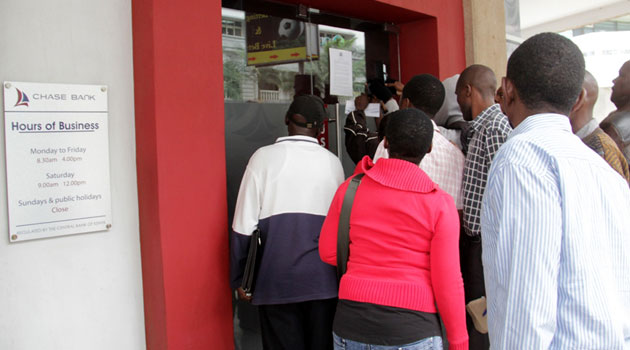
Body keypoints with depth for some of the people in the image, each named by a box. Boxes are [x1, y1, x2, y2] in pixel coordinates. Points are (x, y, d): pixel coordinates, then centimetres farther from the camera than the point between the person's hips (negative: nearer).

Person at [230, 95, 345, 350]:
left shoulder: (265, 157, -2)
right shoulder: (332, 162, 4)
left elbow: (244, 226, -3)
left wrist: (239, 279, 5)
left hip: (277, 280, -2)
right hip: (323, 280, 2)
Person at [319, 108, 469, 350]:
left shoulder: (350, 189, 0)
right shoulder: (439, 203, -7)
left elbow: (329, 252, 8)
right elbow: (447, 282, -7)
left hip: (351, 323, 3)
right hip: (412, 329, -2)